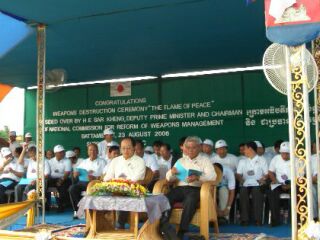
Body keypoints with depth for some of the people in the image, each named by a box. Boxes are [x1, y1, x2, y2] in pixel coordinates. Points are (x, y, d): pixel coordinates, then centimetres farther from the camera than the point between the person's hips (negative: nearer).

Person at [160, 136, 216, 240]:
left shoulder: (205, 160, 12)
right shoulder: (181, 160, 24)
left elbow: (212, 176, -4)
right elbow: (169, 178, 22)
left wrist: (198, 177, -22)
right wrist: (171, 172, -4)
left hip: (196, 189, -4)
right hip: (180, 188, 4)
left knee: (190, 200, -37)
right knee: (166, 198, -27)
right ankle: (164, 226, -37)